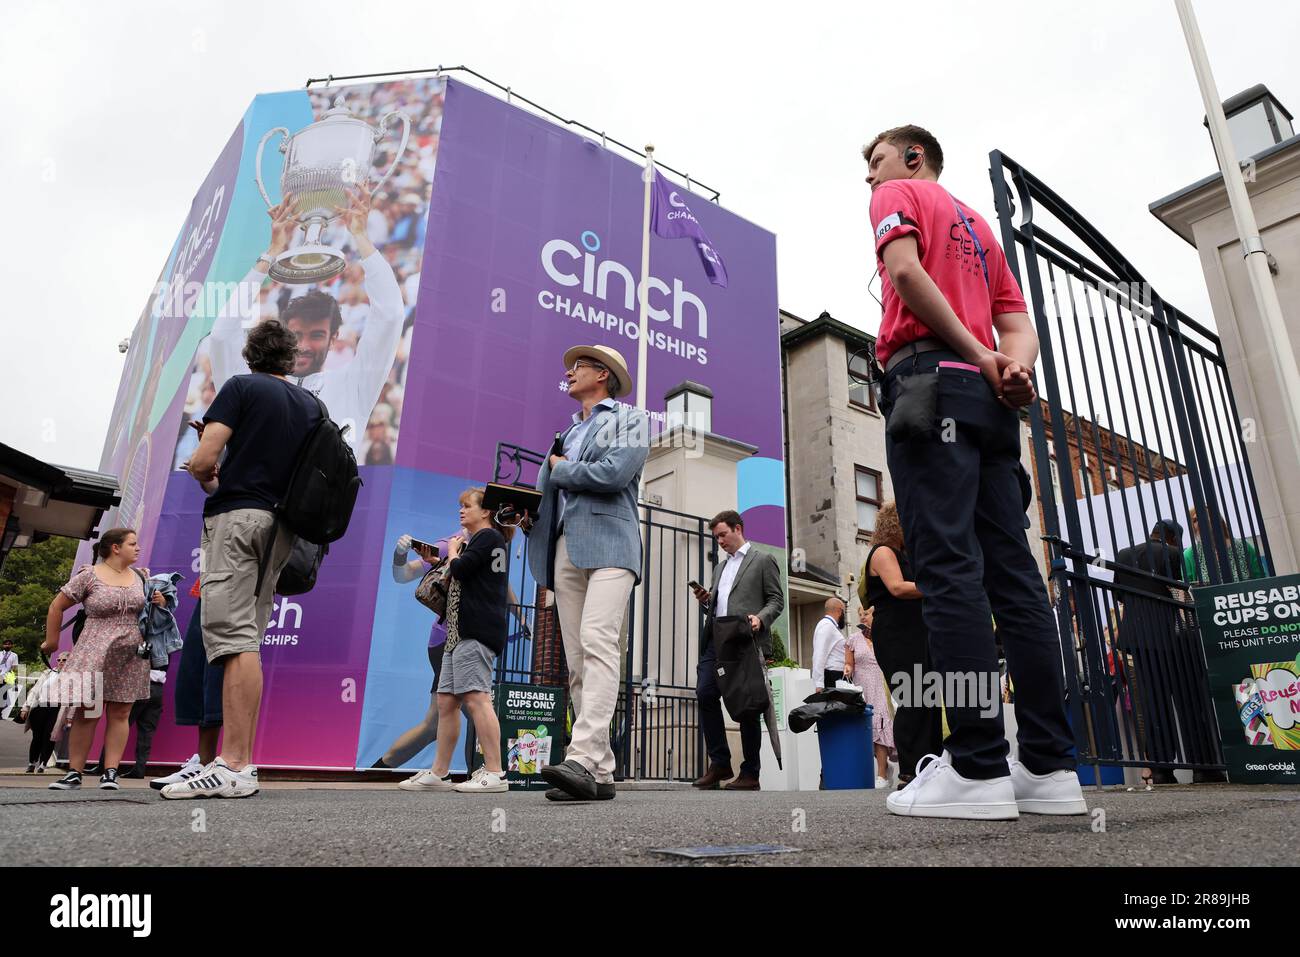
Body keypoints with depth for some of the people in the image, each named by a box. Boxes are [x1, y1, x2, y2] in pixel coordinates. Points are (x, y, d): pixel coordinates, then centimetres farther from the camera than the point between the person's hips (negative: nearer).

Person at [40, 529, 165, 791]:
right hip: (94, 653, -3)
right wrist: (51, 642, 7)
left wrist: (160, 601, 3)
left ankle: (109, 773, 6)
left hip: (131, 655, 3)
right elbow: (56, 607, 4)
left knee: (120, 713, 2)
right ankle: (74, 773, 10)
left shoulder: (141, 576, 12)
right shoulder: (89, 575, -2)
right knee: (87, 712, 0)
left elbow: (149, 609, 26)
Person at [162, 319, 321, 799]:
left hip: (237, 513, -6)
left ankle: (234, 767, -14)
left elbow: (202, 460, -8)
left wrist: (208, 481, 11)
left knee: (233, 637, -11)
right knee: (247, 641, 8)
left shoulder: (241, 386, 0)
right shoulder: (312, 404, 17)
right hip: (280, 525, 6)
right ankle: (240, 760, 7)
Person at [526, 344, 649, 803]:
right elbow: (544, 491, 26)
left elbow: (614, 474, -9)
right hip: (564, 549, 7)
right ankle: (599, 774, 0)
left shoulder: (630, 419, 9)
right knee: (577, 661, -1)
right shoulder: (566, 434, 30)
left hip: (607, 544, -6)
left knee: (597, 644, -22)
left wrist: (561, 469, 5)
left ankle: (583, 759, -29)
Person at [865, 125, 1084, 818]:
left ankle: (977, 767, -17)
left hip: (929, 379, -7)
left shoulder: (900, 195, 13)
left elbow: (906, 271, -10)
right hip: (989, 400, 8)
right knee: (1012, 573, 0)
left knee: (948, 567, -14)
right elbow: (1018, 324, 20)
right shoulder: (978, 225, 34)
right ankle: (1051, 767, 0)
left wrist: (978, 355, -7)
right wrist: (1013, 366, 0)